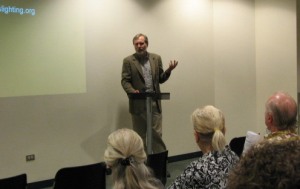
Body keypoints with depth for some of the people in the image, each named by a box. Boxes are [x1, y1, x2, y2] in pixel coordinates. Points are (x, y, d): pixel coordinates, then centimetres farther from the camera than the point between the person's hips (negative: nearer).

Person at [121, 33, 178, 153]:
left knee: (157, 133, 0)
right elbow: (125, 80, -2)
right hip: (138, 104, -1)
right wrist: (132, 91, -21)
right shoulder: (128, 61, 2)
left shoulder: (156, 58, 10)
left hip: (154, 103, 2)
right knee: (139, 135, 8)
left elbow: (161, 79, 12)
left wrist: (169, 70, -7)